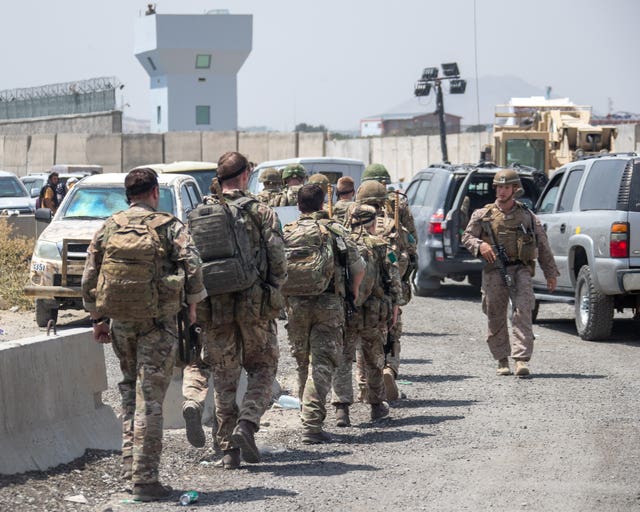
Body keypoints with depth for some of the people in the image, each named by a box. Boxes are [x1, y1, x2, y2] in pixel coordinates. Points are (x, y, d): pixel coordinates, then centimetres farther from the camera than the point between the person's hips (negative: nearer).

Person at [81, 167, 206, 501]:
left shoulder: (108, 229, 7)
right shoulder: (169, 227, -3)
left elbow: (89, 277, 8)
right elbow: (192, 264, -14)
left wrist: (98, 319, 16)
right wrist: (192, 303, 0)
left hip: (121, 321, 3)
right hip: (158, 322, -3)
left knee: (130, 388, 21)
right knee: (149, 399, -3)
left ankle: (131, 464, 16)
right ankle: (144, 479, -3)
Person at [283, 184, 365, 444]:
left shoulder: (287, 233, 6)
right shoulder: (335, 230, 1)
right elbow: (358, 267, 3)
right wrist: (354, 291, 22)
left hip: (296, 304, 2)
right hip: (328, 304, -2)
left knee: (303, 363, 15)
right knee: (321, 364, -5)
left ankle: (310, 417, 22)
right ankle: (311, 423, -16)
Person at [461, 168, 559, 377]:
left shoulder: (527, 215, 12)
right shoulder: (483, 215, 11)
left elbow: (542, 246, 15)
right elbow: (467, 237, 9)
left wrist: (551, 273, 12)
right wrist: (480, 245, -14)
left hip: (520, 268, -1)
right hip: (494, 269, 1)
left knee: (523, 311, -17)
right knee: (495, 317, 2)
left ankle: (521, 359, -23)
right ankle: (502, 361, 15)